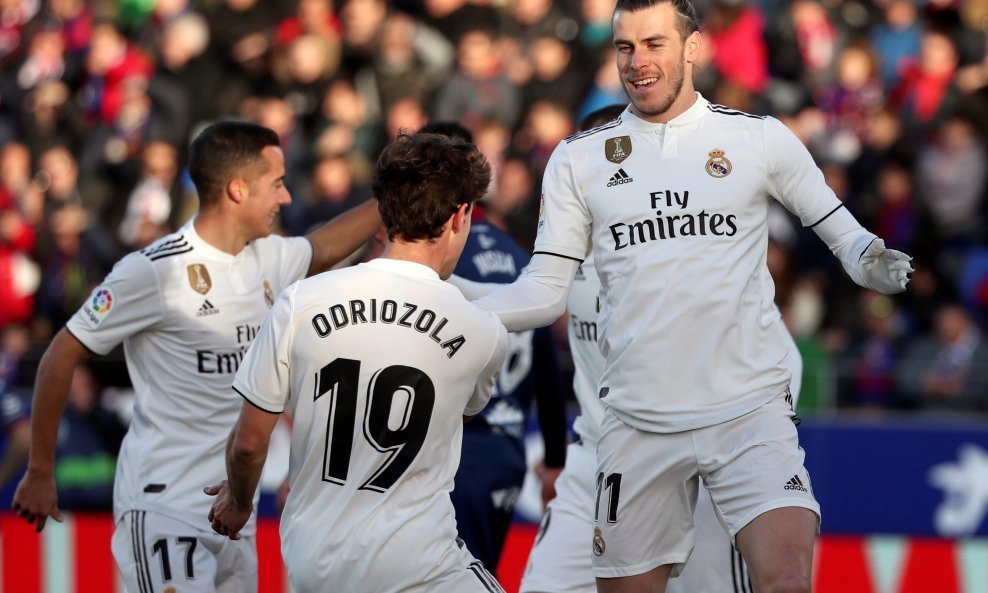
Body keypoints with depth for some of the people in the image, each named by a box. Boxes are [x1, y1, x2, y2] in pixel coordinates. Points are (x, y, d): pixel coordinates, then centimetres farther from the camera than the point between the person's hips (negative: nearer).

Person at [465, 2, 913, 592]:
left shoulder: (761, 139, 5)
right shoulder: (577, 159, 9)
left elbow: (843, 231, 11)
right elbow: (545, 291, 8)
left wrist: (871, 263, -11)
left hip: (751, 410, -2)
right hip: (638, 425, 2)